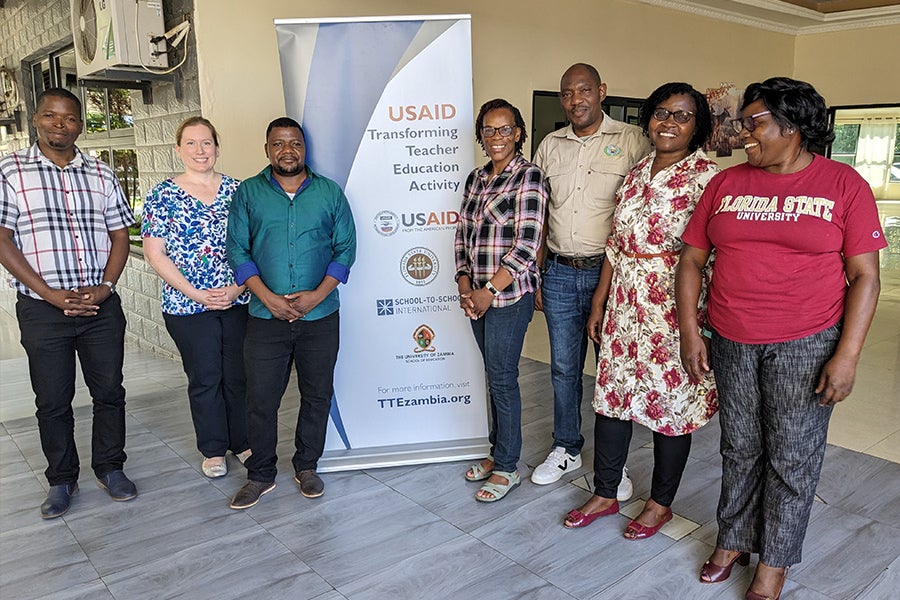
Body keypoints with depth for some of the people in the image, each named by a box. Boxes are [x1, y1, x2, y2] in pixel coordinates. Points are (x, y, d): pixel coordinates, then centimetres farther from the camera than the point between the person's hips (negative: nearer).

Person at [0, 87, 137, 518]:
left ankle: (110, 467, 26)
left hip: (101, 306, 2)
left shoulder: (101, 175, 8)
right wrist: (50, 294, -13)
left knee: (109, 391, 9)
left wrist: (105, 287, -7)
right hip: (42, 309, -2)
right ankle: (61, 480, 25)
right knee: (52, 401, 8)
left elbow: (120, 235, 8)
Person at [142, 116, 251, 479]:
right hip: (187, 306, -1)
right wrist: (195, 294, -12)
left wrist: (238, 287, -9)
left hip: (239, 300, 2)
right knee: (204, 379, 10)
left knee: (239, 375, 9)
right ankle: (213, 450, 26)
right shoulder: (162, 197, 0)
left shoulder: (237, 190, 4)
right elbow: (155, 254, -4)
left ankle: (243, 442, 27)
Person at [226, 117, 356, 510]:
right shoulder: (248, 193, 5)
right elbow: (238, 251, 0)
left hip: (320, 316, 1)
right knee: (260, 399, 4)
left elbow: (345, 248, 2)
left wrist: (318, 294, -10)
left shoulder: (330, 193, 5)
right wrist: (268, 297, -12)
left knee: (317, 395, 10)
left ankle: (307, 467, 29)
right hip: (265, 317, 0)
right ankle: (260, 475, 21)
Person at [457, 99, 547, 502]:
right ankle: (498, 452, 30)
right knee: (494, 375, 15)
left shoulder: (529, 177, -9)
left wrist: (489, 290, -16)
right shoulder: (476, 178, 12)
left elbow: (526, 245, -16)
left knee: (502, 378, 0)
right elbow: (463, 234, 13)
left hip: (509, 294, -6)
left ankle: (507, 468, 14)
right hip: (477, 295, 7)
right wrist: (465, 283, 0)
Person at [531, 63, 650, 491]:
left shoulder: (632, 141, -3)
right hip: (559, 274, 4)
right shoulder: (550, 146, 10)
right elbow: (540, 216, 13)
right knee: (564, 368, 13)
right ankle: (566, 450, 30)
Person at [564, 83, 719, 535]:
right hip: (624, 301, 6)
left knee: (669, 401, 7)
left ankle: (660, 503, 28)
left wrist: (697, 313, -18)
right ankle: (604, 494, 29)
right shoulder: (636, 173, 11)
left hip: (674, 306, -6)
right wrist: (599, 304, 12)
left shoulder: (706, 176, -8)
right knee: (611, 393, 11)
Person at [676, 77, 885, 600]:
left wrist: (847, 355, -11)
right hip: (730, 344, 3)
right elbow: (692, 259, 6)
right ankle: (734, 540, 34)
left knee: (792, 459, 8)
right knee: (740, 450, 15)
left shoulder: (843, 184, -3)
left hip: (806, 346, -3)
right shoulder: (725, 183, 5)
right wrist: (690, 332, -1)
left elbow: (865, 276, -5)